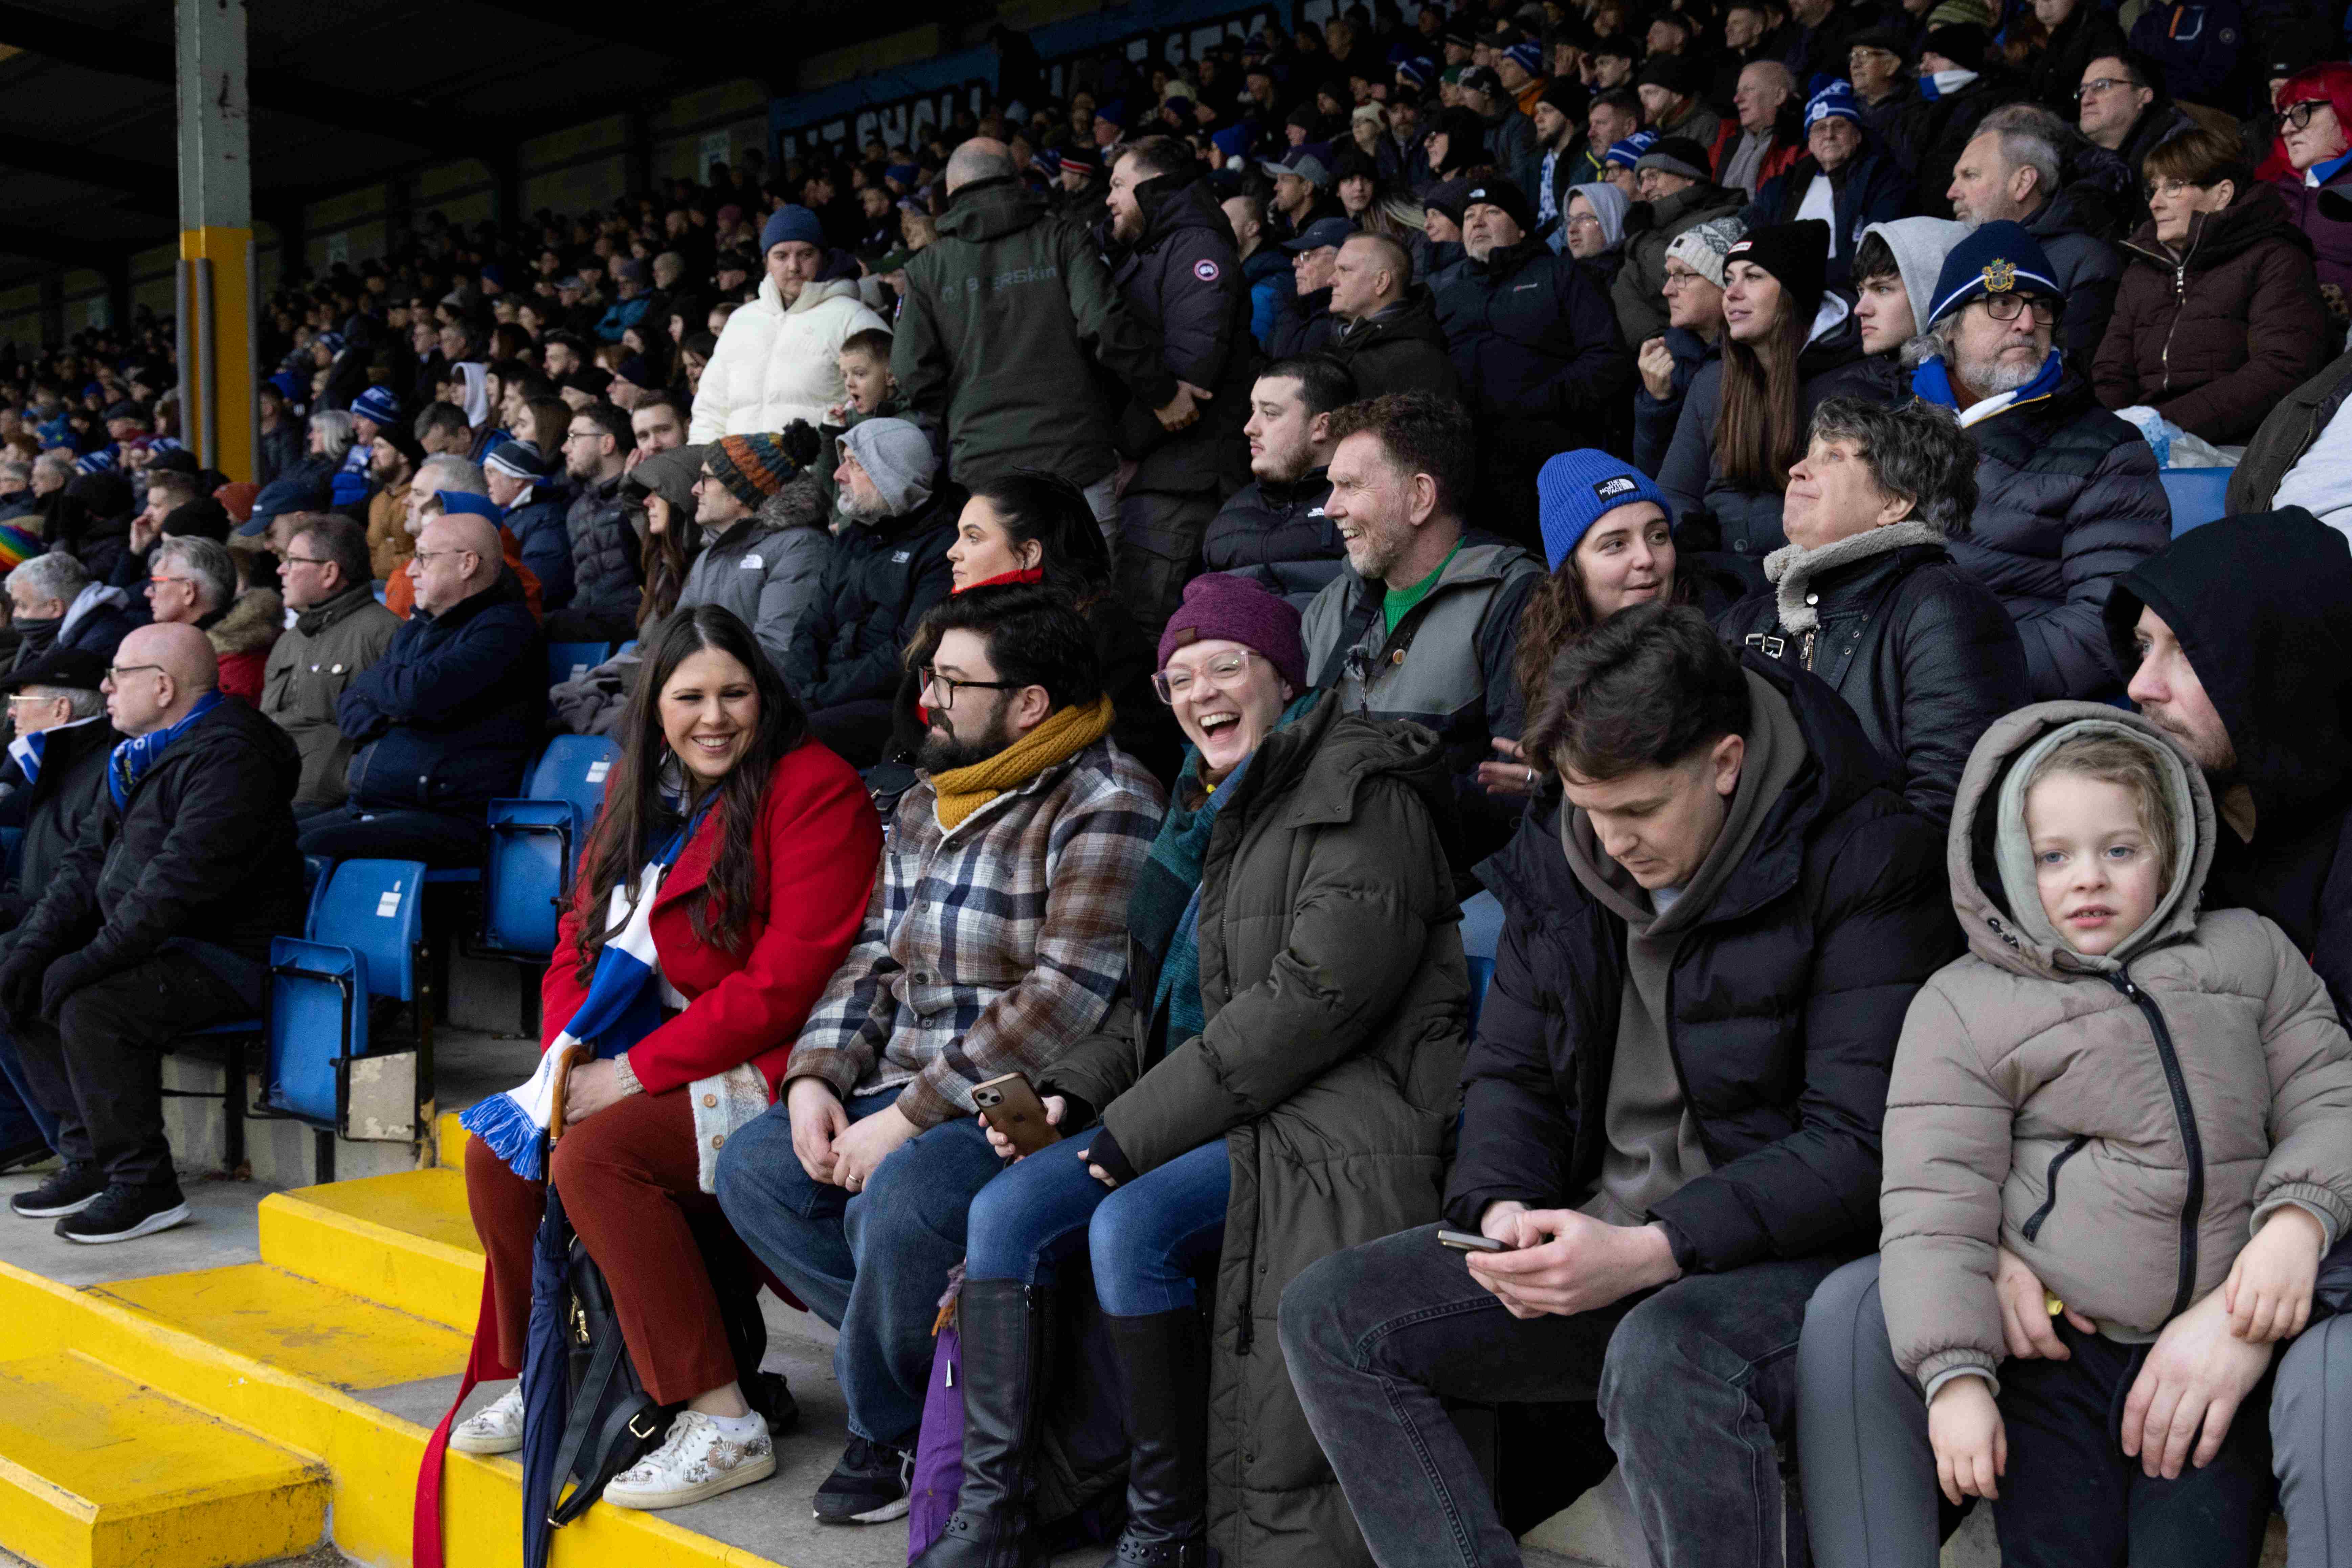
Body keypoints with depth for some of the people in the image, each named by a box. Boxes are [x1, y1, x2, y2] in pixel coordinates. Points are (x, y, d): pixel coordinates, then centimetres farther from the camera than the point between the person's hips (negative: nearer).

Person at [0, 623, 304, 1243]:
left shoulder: (229, 756, -19)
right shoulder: (143, 752, 15)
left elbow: (181, 879, -27)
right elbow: (90, 856, 14)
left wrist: (95, 958, -27)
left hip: (225, 953, -11)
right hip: (160, 945, 11)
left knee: (93, 1005, -28)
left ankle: (146, 1186, -17)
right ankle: (89, 1159, 9)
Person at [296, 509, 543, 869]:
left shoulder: (505, 627, -7)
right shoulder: (416, 630, 23)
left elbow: (419, 694, -20)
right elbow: (349, 704, 23)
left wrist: (371, 679, 3)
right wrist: (383, 719, -1)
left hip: (448, 821, -9)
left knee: (311, 852, -29)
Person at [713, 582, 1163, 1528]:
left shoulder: (1104, 806, -14)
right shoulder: (926, 806, 16)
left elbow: (1067, 999, -22)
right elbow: (875, 960, 18)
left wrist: (911, 1117, -21)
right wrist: (815, 1076, -1)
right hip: (908, 1091, 9)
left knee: (896, 1200, -31)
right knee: (752, 1168, -7)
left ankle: (888, 1420, -1)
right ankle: (914, 1374, -1)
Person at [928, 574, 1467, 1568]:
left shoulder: (1361, 791, -8)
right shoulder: (1208, 808, 20)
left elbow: (1323, 992, -19)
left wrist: (1145, 1122, -18)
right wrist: (1073, 1093, 6)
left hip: (1326, 1115, -8)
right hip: (1213, 1113, 9)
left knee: (1131, 1226, -28)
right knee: (1005, 1209, -9)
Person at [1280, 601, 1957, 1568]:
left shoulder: (1861, 864, -12)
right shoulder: (1561, 860, 7)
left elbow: (1860, 1143, -17)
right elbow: (1509, 1071, 13)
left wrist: (1651, 1250, -25)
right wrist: (1500, 1210, -9)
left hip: (1790, 1253, -6)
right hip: (1592, 1237, 7)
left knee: (1665, 1357, -39)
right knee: (1329, 1316, -9)